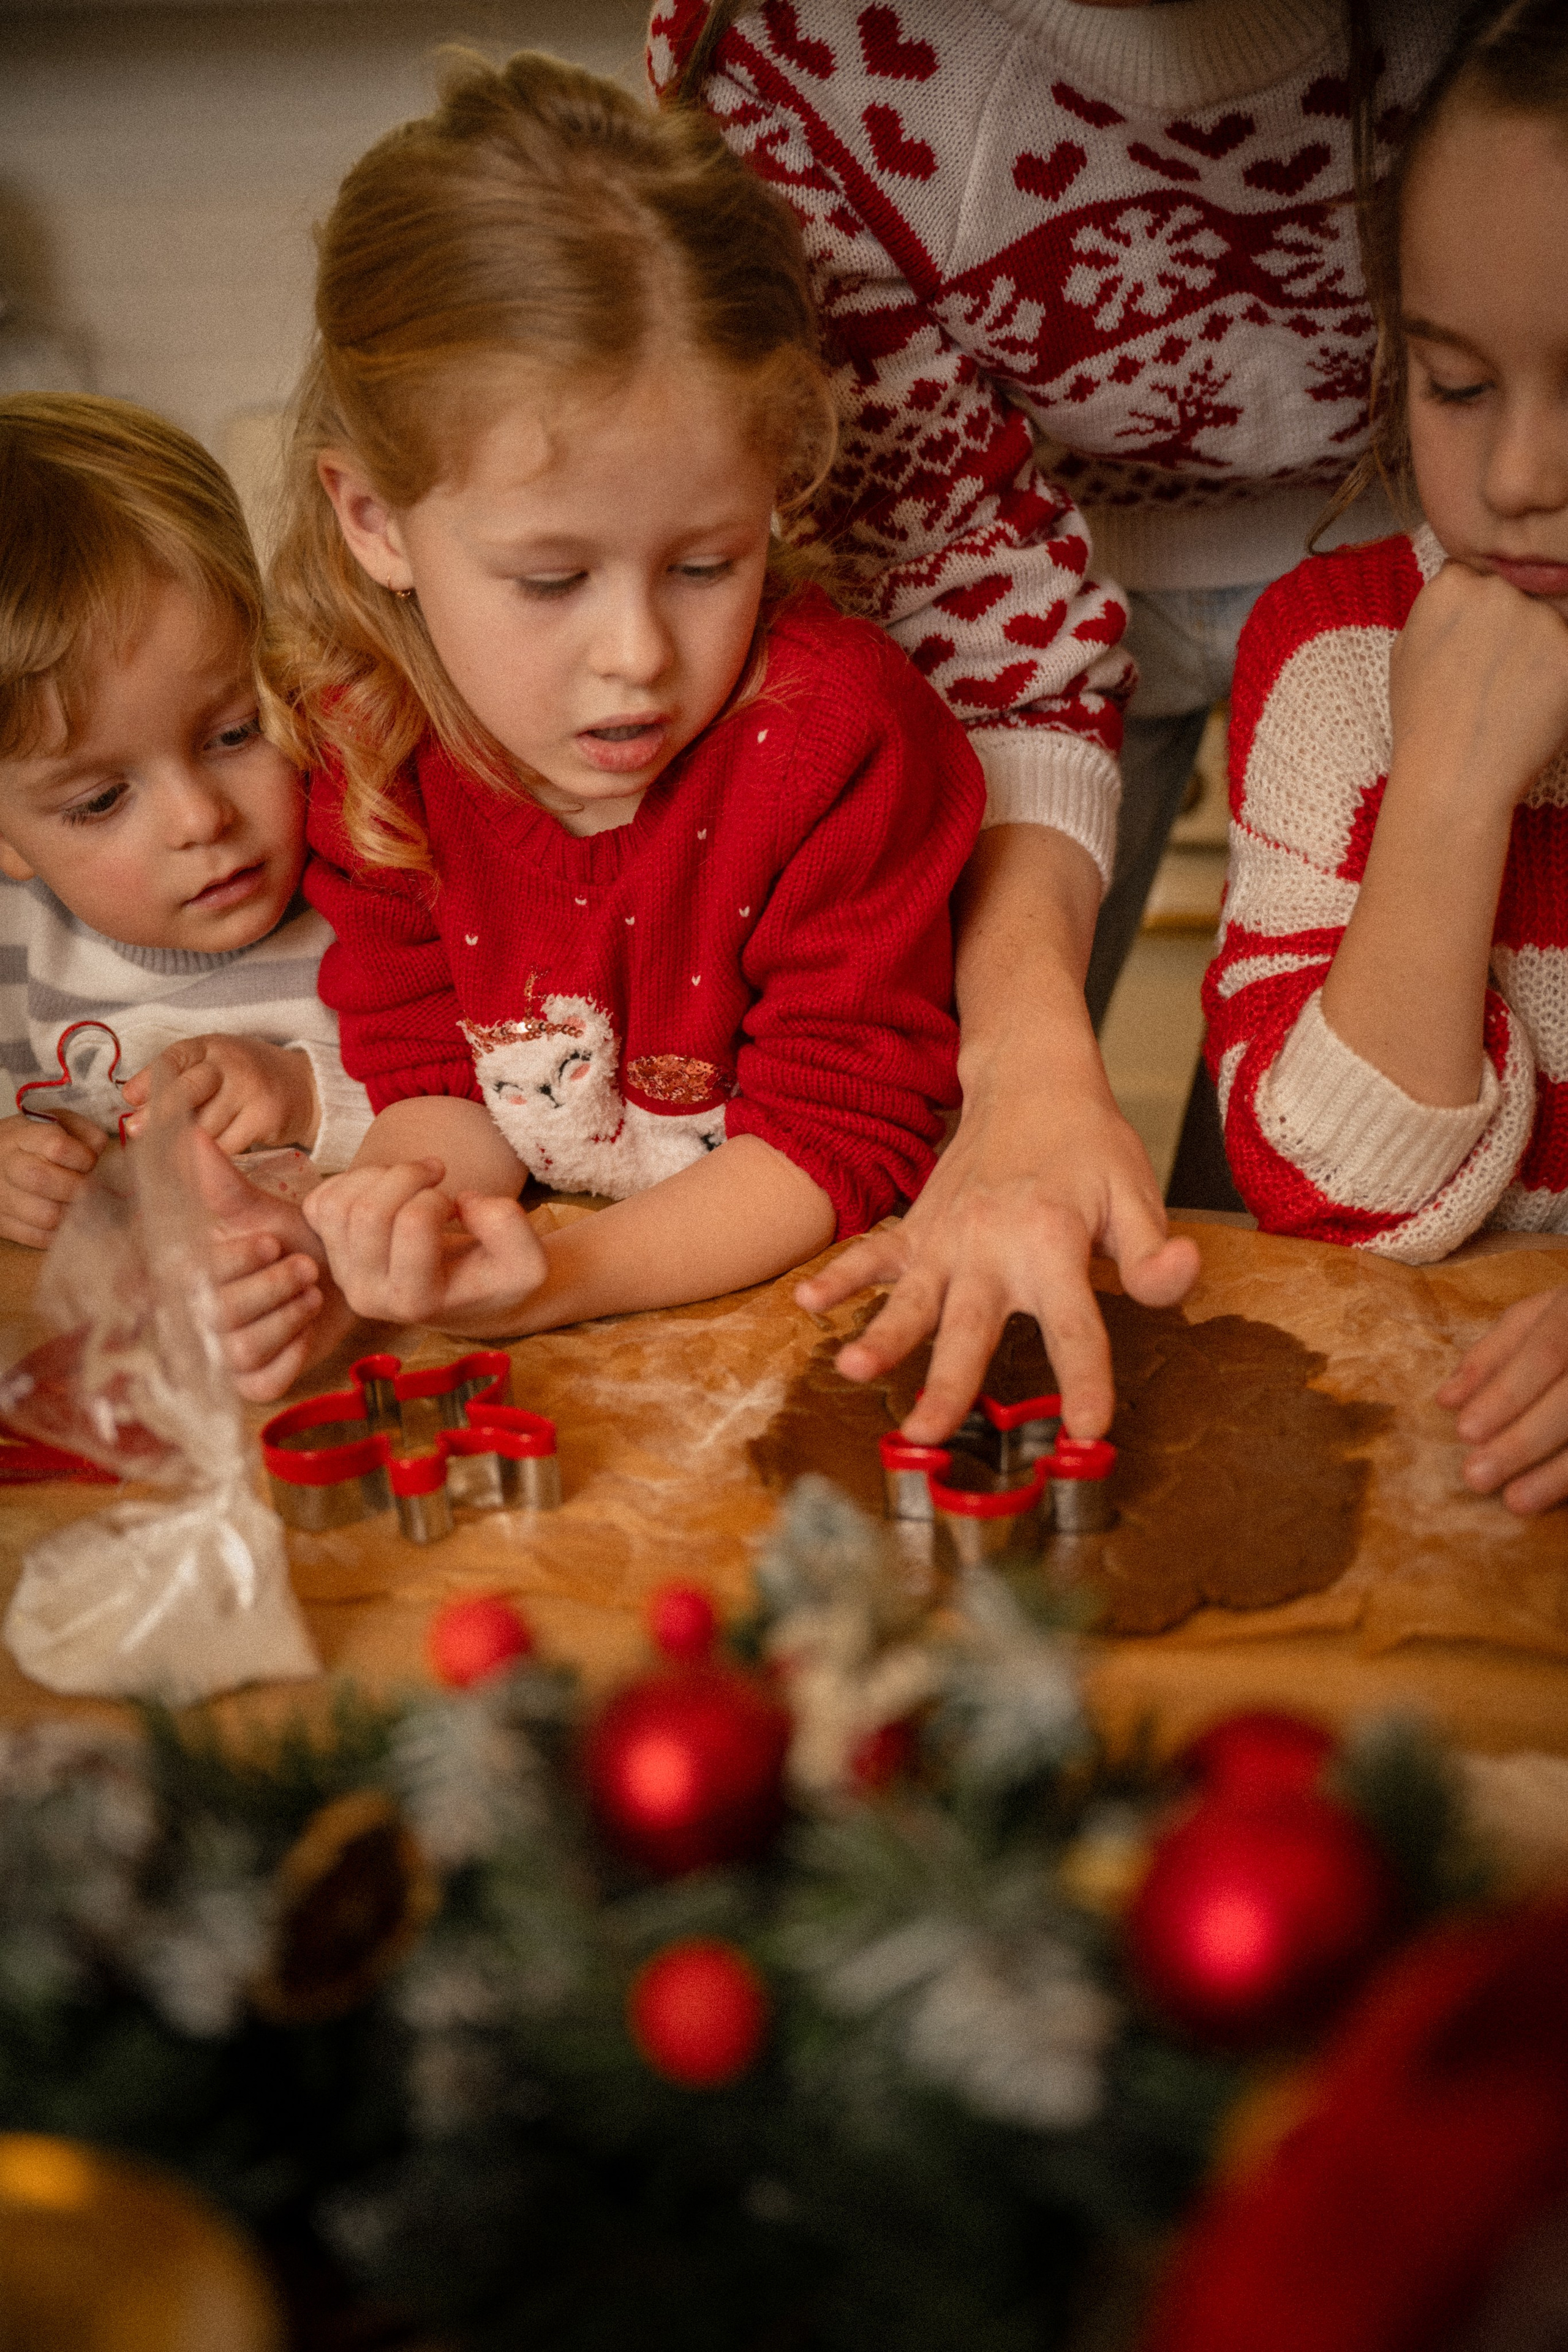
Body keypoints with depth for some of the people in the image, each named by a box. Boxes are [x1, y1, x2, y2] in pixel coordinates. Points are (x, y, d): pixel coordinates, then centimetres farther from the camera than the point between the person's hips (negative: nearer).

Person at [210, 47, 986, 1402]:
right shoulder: (369, 735, -9)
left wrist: (566, 1280, -32)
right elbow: (434, 1075, -2)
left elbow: (838, 1137, -18)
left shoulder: (837, 732, -22)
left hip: (801, 1290, -2)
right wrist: (405, 1201, -26)